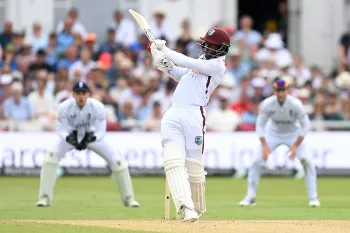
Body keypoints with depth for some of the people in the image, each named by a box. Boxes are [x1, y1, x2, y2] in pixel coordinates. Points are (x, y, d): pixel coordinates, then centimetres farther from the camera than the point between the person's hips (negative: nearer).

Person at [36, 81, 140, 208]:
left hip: (92, 136, 0)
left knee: (117, 161, -11)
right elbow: (62, 131, -23)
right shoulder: (64, 107, -29)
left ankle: (128, 198, 7)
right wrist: (70, 139, -45)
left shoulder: (98, 107, -30)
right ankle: (45, 198, -12)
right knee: (50, 158, -23)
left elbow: (100, 132, -24)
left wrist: (89, 139, -46)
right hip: (71, 136, 0)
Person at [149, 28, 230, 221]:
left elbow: (189, 64, -8)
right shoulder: (202, 61, 24)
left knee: (194, 167, -2)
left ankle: (197, 209, 17)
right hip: (172, 116, 6)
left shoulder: (217, 66, -1)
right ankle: (186, 207, -25)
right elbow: (181, 75, 25)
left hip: (194, 115, -6)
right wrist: (167, 64, 7)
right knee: (173, 161, -13)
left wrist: (164, 50, 0)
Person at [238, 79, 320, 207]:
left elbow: (305, 125, -20)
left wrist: (295, 146, -25)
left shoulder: (296, 104, -28)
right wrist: (264, 146, -26)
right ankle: (250, 197, 4)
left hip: (293, 133, -1)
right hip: (273, 133, 1)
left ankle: (313, 197, -4)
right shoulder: (267, 104, -25)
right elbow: (260, 125, -15)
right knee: (257, 162, -10)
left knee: (307, 161, -17)